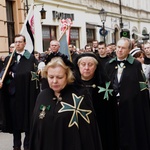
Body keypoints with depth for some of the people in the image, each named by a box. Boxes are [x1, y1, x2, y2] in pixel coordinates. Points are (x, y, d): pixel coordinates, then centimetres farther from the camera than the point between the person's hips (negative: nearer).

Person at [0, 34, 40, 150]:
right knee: (15, 118, 8)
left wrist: (13, 74, -9)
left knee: (28, 118, 4)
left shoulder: (30, 57, -1)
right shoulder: (9, 58, 9)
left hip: (27, 93, -3)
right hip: (13, 92, 3)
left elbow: (29, 73, -13)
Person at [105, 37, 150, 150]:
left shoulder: (136, 65, -5)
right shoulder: (109, 65, 8)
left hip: (132, 105, -3)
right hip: (114, 106, 3)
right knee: (118, 134, 12)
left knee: (133, 133, 7)